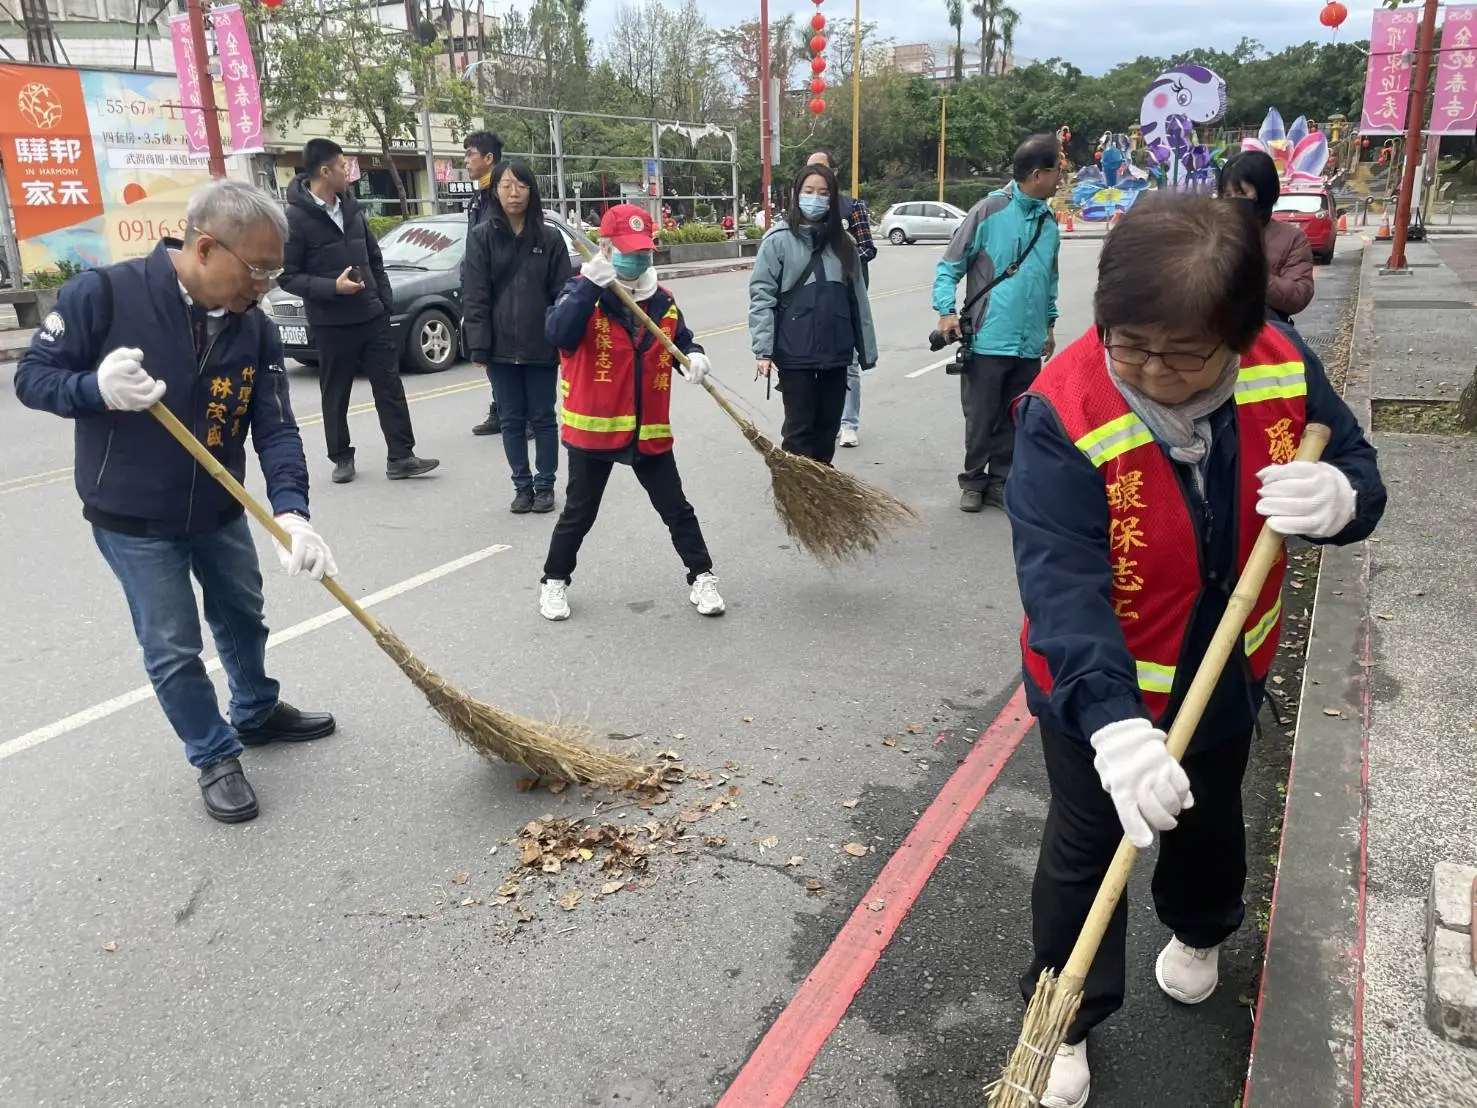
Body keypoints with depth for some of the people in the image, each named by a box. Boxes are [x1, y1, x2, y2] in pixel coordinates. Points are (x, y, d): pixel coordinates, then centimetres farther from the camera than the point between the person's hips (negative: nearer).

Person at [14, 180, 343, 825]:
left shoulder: (255, 330, -9)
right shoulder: (103, 295, -20)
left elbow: (276, 430, -15)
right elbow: (32, 377, -12)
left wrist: (291, 513, -30)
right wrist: (97, 388, -34)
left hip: (220, 513, 5)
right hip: (132, 523, -4)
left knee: (242, 616, 21)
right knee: (173, 648, 4)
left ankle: (257, 714, 45)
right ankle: (215, 757, 23)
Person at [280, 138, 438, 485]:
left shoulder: (352, 208, 8)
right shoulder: (296, 217, -11)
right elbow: (286, 275, -12)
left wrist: (385, 300, 9)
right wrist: (332, 287, -22)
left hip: (372, 316, 5)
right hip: (331, 323, -5)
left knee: (390, 387, 2)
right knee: (336, 394, 8)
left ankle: (401, 457, 6)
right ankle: (341, 458, 21)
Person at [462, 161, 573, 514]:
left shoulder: (549, 237, 1)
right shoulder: (482, 237, 0)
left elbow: (563, 293, 1)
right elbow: (474, 297, -2)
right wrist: (479, 348, -8)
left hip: (541, 347, 0)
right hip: (501, 349, 1)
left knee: (543, 418, 8)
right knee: (512, 420, 9)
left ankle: (545, 485, 20)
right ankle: (522, 486, 20)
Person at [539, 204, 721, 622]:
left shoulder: (662, 300, 5)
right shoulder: (582, 292, -10)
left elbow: (682, 340, 16)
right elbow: (559, 334, -27)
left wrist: (694, 357, -7)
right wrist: (589, 284, -36)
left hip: (649, 430, 4)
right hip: (593, 427, -3)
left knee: (676, 509, 9)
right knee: (578, 513, 10)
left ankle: (701, 577, 23)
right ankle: (554, 582, 28)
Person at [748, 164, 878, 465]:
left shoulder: (842, 242, 9)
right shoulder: (779, 240, -5)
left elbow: (857, 299, 10)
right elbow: (761, 295, -9)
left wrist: (866, 348, 10)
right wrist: (763, 349, -16)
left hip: (835, 351, 5)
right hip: (795, 353, -4)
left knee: (828, 426, 13)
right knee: (800, 428, 1)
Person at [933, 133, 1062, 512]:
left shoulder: (1048, 221, 9)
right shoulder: (990, 211, -8)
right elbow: (950, 266, -6)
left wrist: (1049, 324, 23)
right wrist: (946, 311, -17)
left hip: (1030, 343, 5)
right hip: (988, 340, -5)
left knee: (1015, 422, 10)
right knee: (980, 419, 4)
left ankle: (1000, 481, 22)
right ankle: (973, 481, 20)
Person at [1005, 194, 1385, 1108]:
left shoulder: (1284, 369, -18)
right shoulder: (1065, 415, -32)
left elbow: (1360, 473, -3)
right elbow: (1063, 585, -38)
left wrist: (1340, 498, -29)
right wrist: (1112, 724, -50)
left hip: (1227, 672, 5)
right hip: (1099, 693, -4)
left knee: (1211, 820, 29)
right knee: (1085, 853, 12)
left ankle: (1200, 930, 62)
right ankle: (1065, 1016, 36)